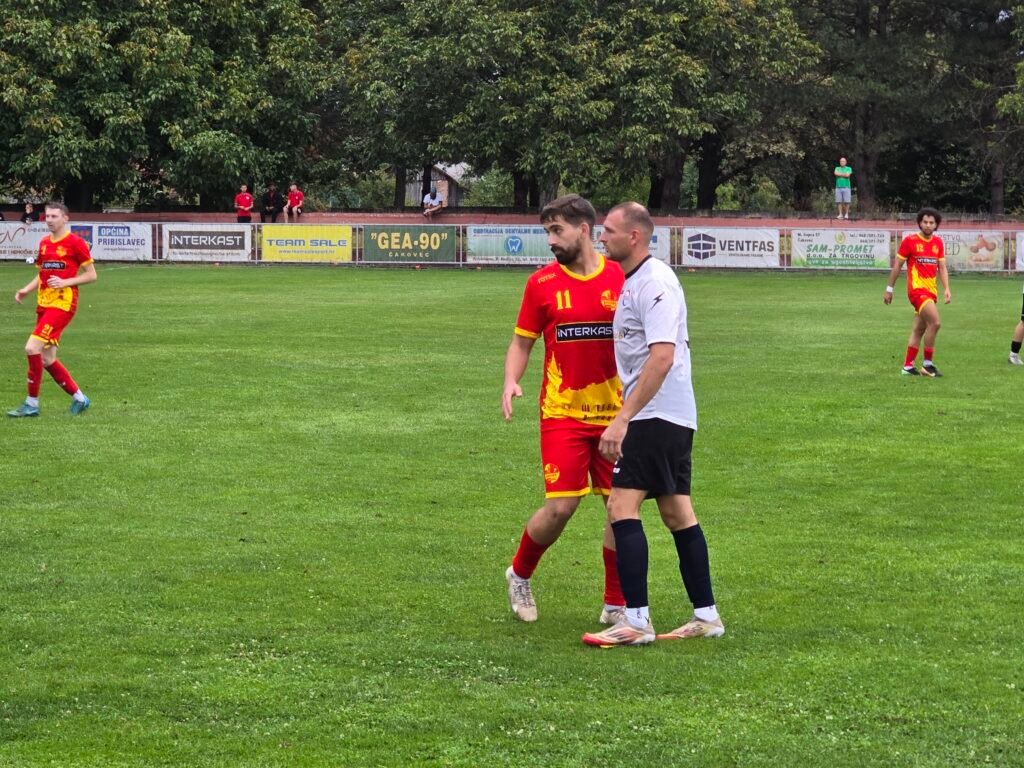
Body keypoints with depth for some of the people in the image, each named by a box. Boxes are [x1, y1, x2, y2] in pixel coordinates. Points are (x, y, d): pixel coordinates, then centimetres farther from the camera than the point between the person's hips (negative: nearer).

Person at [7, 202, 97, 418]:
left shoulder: (75, 243, -7)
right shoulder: (44, 243, 15)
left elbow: (91, 275, -5)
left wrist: (65, 282, -17)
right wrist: (26, 290, 7)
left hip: (63, 302, -8)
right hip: (44, 303, 8)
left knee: (32, 348, -18)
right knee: (47, 359, 7)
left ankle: (32, 403, -9)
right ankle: (79, 398, 21)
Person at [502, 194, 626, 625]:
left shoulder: (622, 279, 1)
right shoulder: (543, 283, 1)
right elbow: (522, 343, 8)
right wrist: (511, 380, -11)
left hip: (615, 413, 2)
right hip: (562, 413, -1)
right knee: (560, 507, -8)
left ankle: (615, 606, 15)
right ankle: (519, 576, 19)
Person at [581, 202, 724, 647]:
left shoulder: (654, 282, -16)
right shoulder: (633, 281, 15)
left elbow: (662, 357, -25)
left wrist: (622, 419, -28)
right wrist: (626, 416, 18)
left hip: (656, 415, -10)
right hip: (673, 418, 10)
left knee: (622, 506, -13)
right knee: (678, 513, 12)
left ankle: (637, 622, -14)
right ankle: (706, 616, 17)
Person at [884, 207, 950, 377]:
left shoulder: (938, 242, 9)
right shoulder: (910, 241, -6)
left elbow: (942, 268, 11)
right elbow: (897, 266, 0)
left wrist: (946, 289, -2)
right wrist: (889, 288, 1)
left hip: (930, 290, 6)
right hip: (917, 288, -6)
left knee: (919, 330, 11)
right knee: (935, 322, -20)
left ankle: (907, 366, 20)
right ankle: (927, 363, -11)